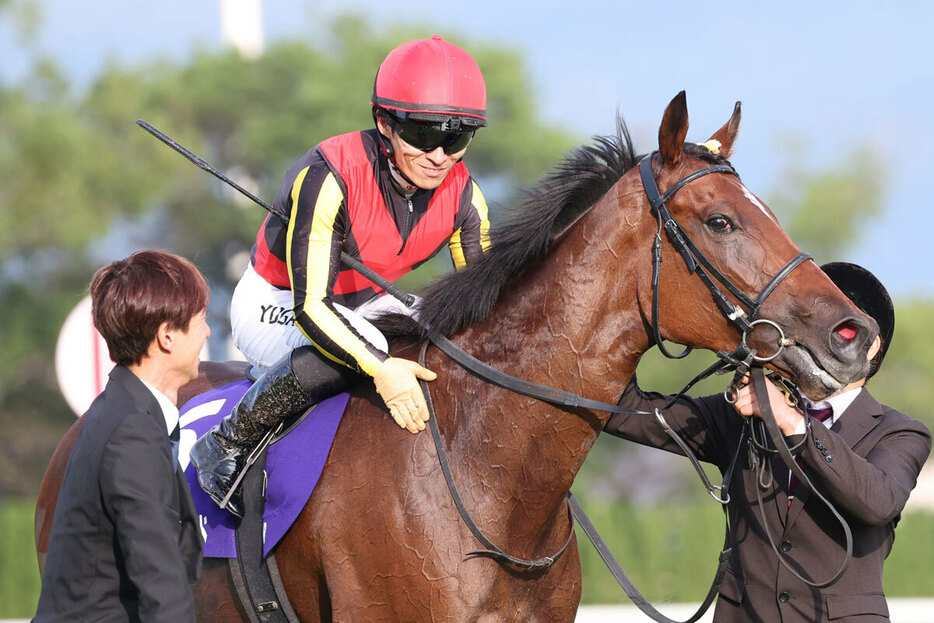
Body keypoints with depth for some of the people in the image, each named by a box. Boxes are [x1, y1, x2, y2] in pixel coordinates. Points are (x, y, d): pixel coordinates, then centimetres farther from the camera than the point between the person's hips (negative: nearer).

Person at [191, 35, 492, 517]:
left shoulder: (462, 195, -15)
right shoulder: (326, 178, -33)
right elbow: (310, 305, -35)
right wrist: (380, 367, -48)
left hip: (364, 303, 7)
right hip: (277, 307, -7)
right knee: (361, 348, -36)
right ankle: (229, 443, -20)